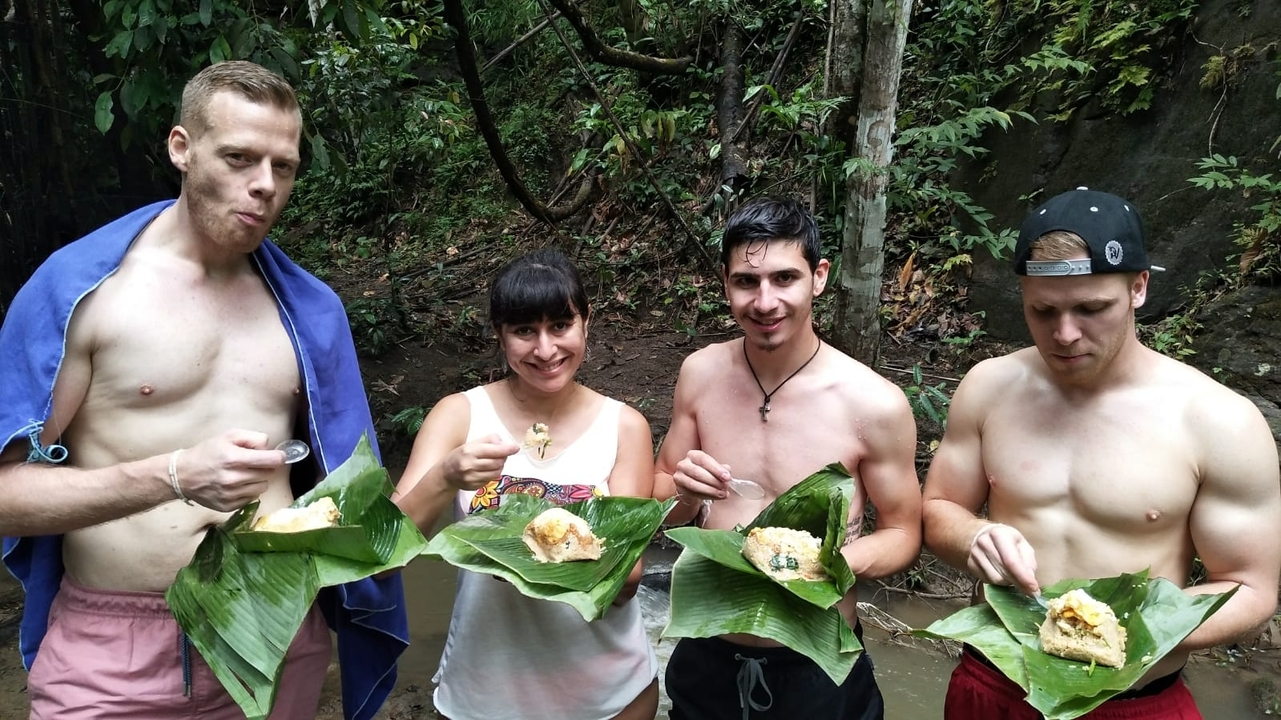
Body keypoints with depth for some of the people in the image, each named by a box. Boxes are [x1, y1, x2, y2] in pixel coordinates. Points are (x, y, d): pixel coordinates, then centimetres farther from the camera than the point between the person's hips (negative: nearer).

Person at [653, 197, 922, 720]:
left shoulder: (875, 404, -18)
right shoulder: (700, 373, -8)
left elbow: (902, 533, -4)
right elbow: (663, 505, 4)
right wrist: (684, 491, -18)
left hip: (817, 670, -2)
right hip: (707, 657, 3)